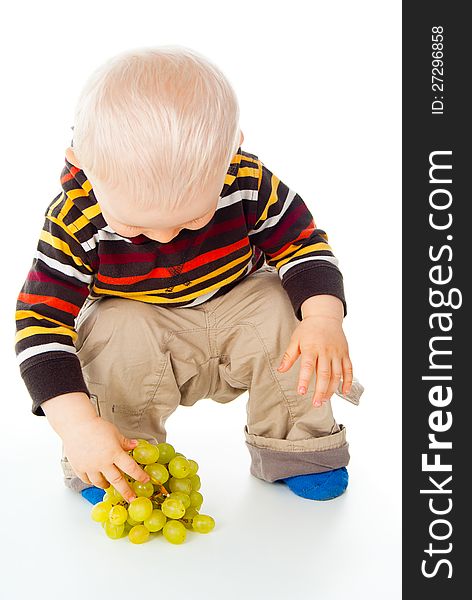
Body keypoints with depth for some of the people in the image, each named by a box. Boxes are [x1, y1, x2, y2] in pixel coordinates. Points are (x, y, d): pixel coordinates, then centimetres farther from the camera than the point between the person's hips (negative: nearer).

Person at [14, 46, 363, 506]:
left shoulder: (247, 181, -23)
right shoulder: (75, 220, -26)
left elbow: (304, 245, -12)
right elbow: (41, 322, -25)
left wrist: (324, 321, -32)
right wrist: (78, 424, -35)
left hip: (238, 311, 2)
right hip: (140, 333, -1)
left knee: (285, 309, -25)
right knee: (117, 333, -32)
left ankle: (294, 443, -2)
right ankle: (121, 463, -7)